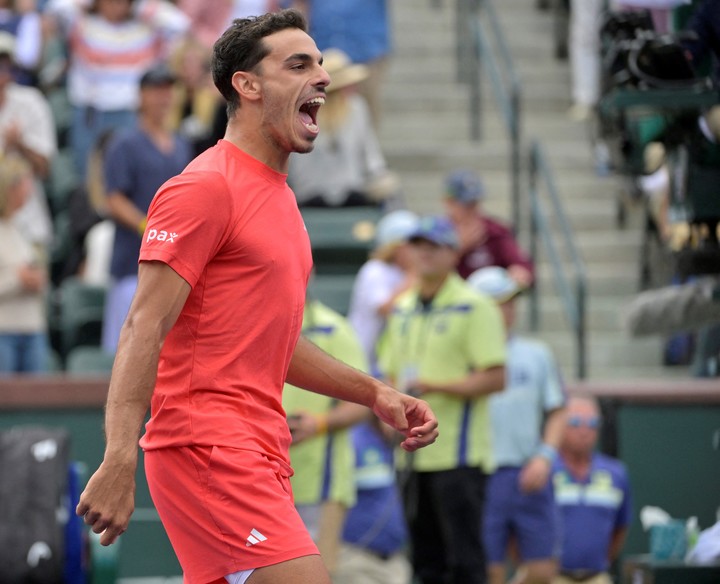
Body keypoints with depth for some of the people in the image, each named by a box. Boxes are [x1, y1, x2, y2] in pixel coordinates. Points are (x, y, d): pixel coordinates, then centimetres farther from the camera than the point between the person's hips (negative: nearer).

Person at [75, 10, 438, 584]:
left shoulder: (276, 194, 21)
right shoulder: (206, 187, -8)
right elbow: (145, 329, -16)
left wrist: (374, 393, 20)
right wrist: (118, 461, -25)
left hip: (257, 450, 9)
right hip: (205, 445, -9)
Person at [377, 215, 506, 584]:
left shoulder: (474, 308, -6)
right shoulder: (402, 310, 16)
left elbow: (495, 377, -13)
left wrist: (433, 386, -20)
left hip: (458, 456, -7)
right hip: (413, 454, 7)